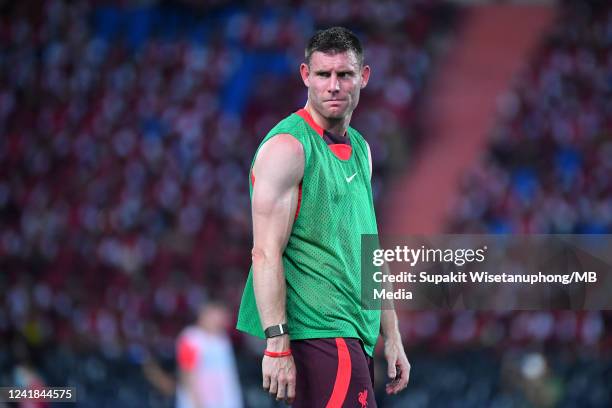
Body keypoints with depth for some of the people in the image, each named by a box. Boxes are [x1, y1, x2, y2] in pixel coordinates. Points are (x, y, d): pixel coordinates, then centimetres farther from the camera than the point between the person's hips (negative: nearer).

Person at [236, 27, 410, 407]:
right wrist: (277, 346, -22)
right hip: (318, 330, -8)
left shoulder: (360, 148, 17)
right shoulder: (287, 146, -10)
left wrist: (392, 337, 19)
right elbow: (267, 254, -16)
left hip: (356, 334, 8)